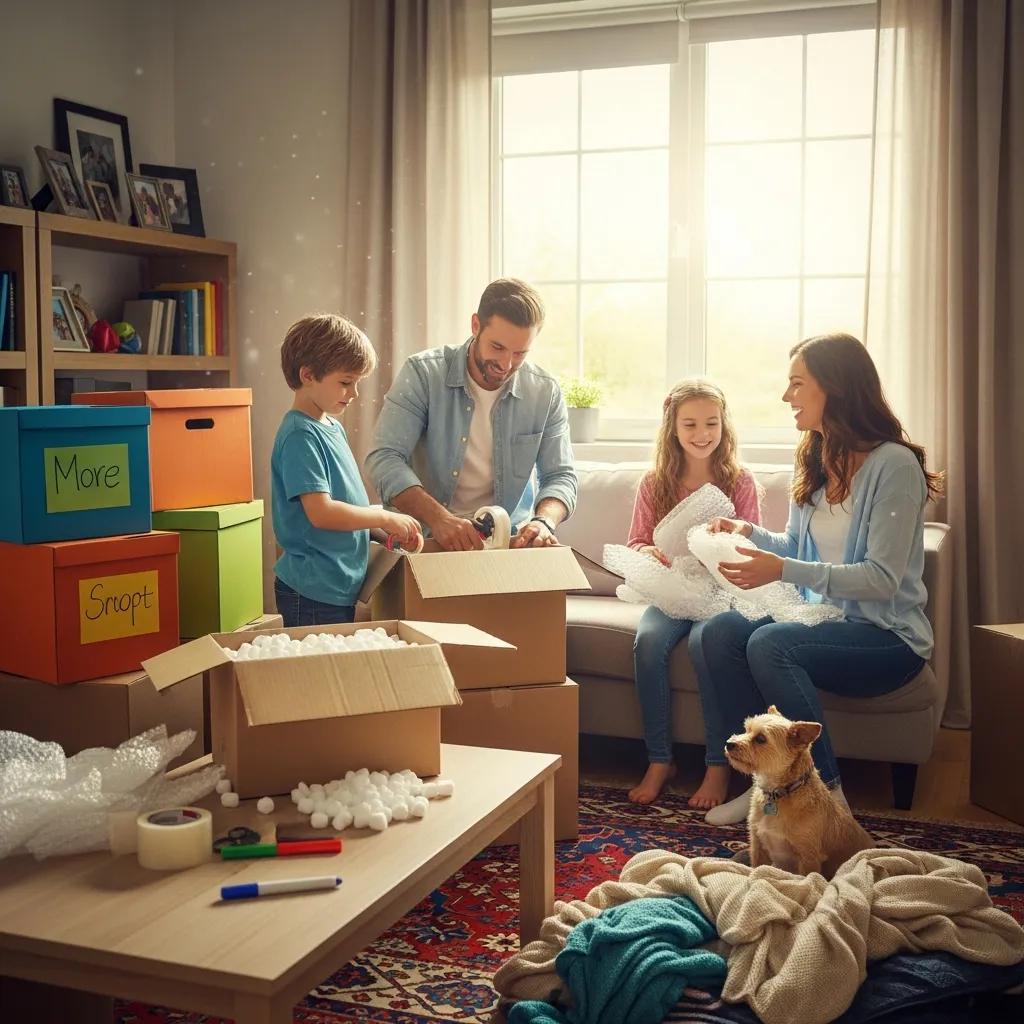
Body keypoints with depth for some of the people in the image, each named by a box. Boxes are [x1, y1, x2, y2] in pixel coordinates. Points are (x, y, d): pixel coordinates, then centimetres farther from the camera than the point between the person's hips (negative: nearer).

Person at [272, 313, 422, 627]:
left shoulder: (332, 427, 12)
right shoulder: (300, 436, -17)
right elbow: (321, 513, -25)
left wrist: (379, 526, 5)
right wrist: (385, 518, -15)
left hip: (341, 587, 9)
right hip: (313, 594, -9)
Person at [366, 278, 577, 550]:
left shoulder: (546, 393, -1)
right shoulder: (423, 373, -9)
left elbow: (560, 476, 3)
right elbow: (385, 459, -15)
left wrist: (544, 521, -20)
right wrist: (439, 518, -31)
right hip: (427, 538, -2)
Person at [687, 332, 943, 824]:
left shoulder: (894, 465, -15)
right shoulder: (814, 461, 10)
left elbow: (883, 578, -21)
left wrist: (783, 571, -28)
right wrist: (751, 534, 1)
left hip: (887, 637, -7)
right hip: (823, 617, 7)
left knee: (768, 644, -32)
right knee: (713, 633, -16)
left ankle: (825, 791, -17)